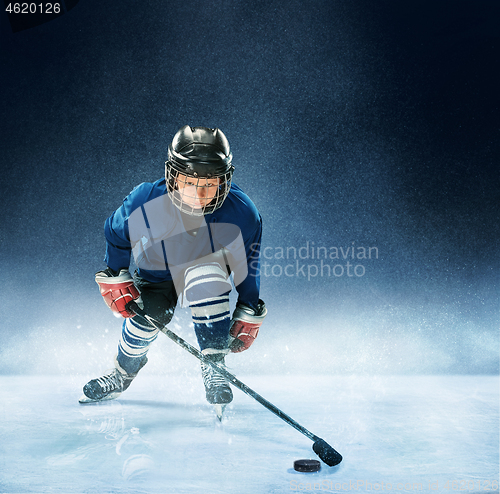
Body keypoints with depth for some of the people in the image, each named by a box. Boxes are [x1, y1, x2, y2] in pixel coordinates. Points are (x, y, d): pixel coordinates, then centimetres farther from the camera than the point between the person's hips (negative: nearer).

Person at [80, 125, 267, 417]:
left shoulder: (241, 214, -25)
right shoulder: (143, 203, -26)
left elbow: (248, 265, -8)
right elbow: (115, 235, -3)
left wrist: (248, 316, -3)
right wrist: (114, 278, -7)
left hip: (211, 284, -1)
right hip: (157, 277, 1)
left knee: (204, 273, -36)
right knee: (147, 314, -28)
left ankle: (214, 365, -19)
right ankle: (124, 372, 8)